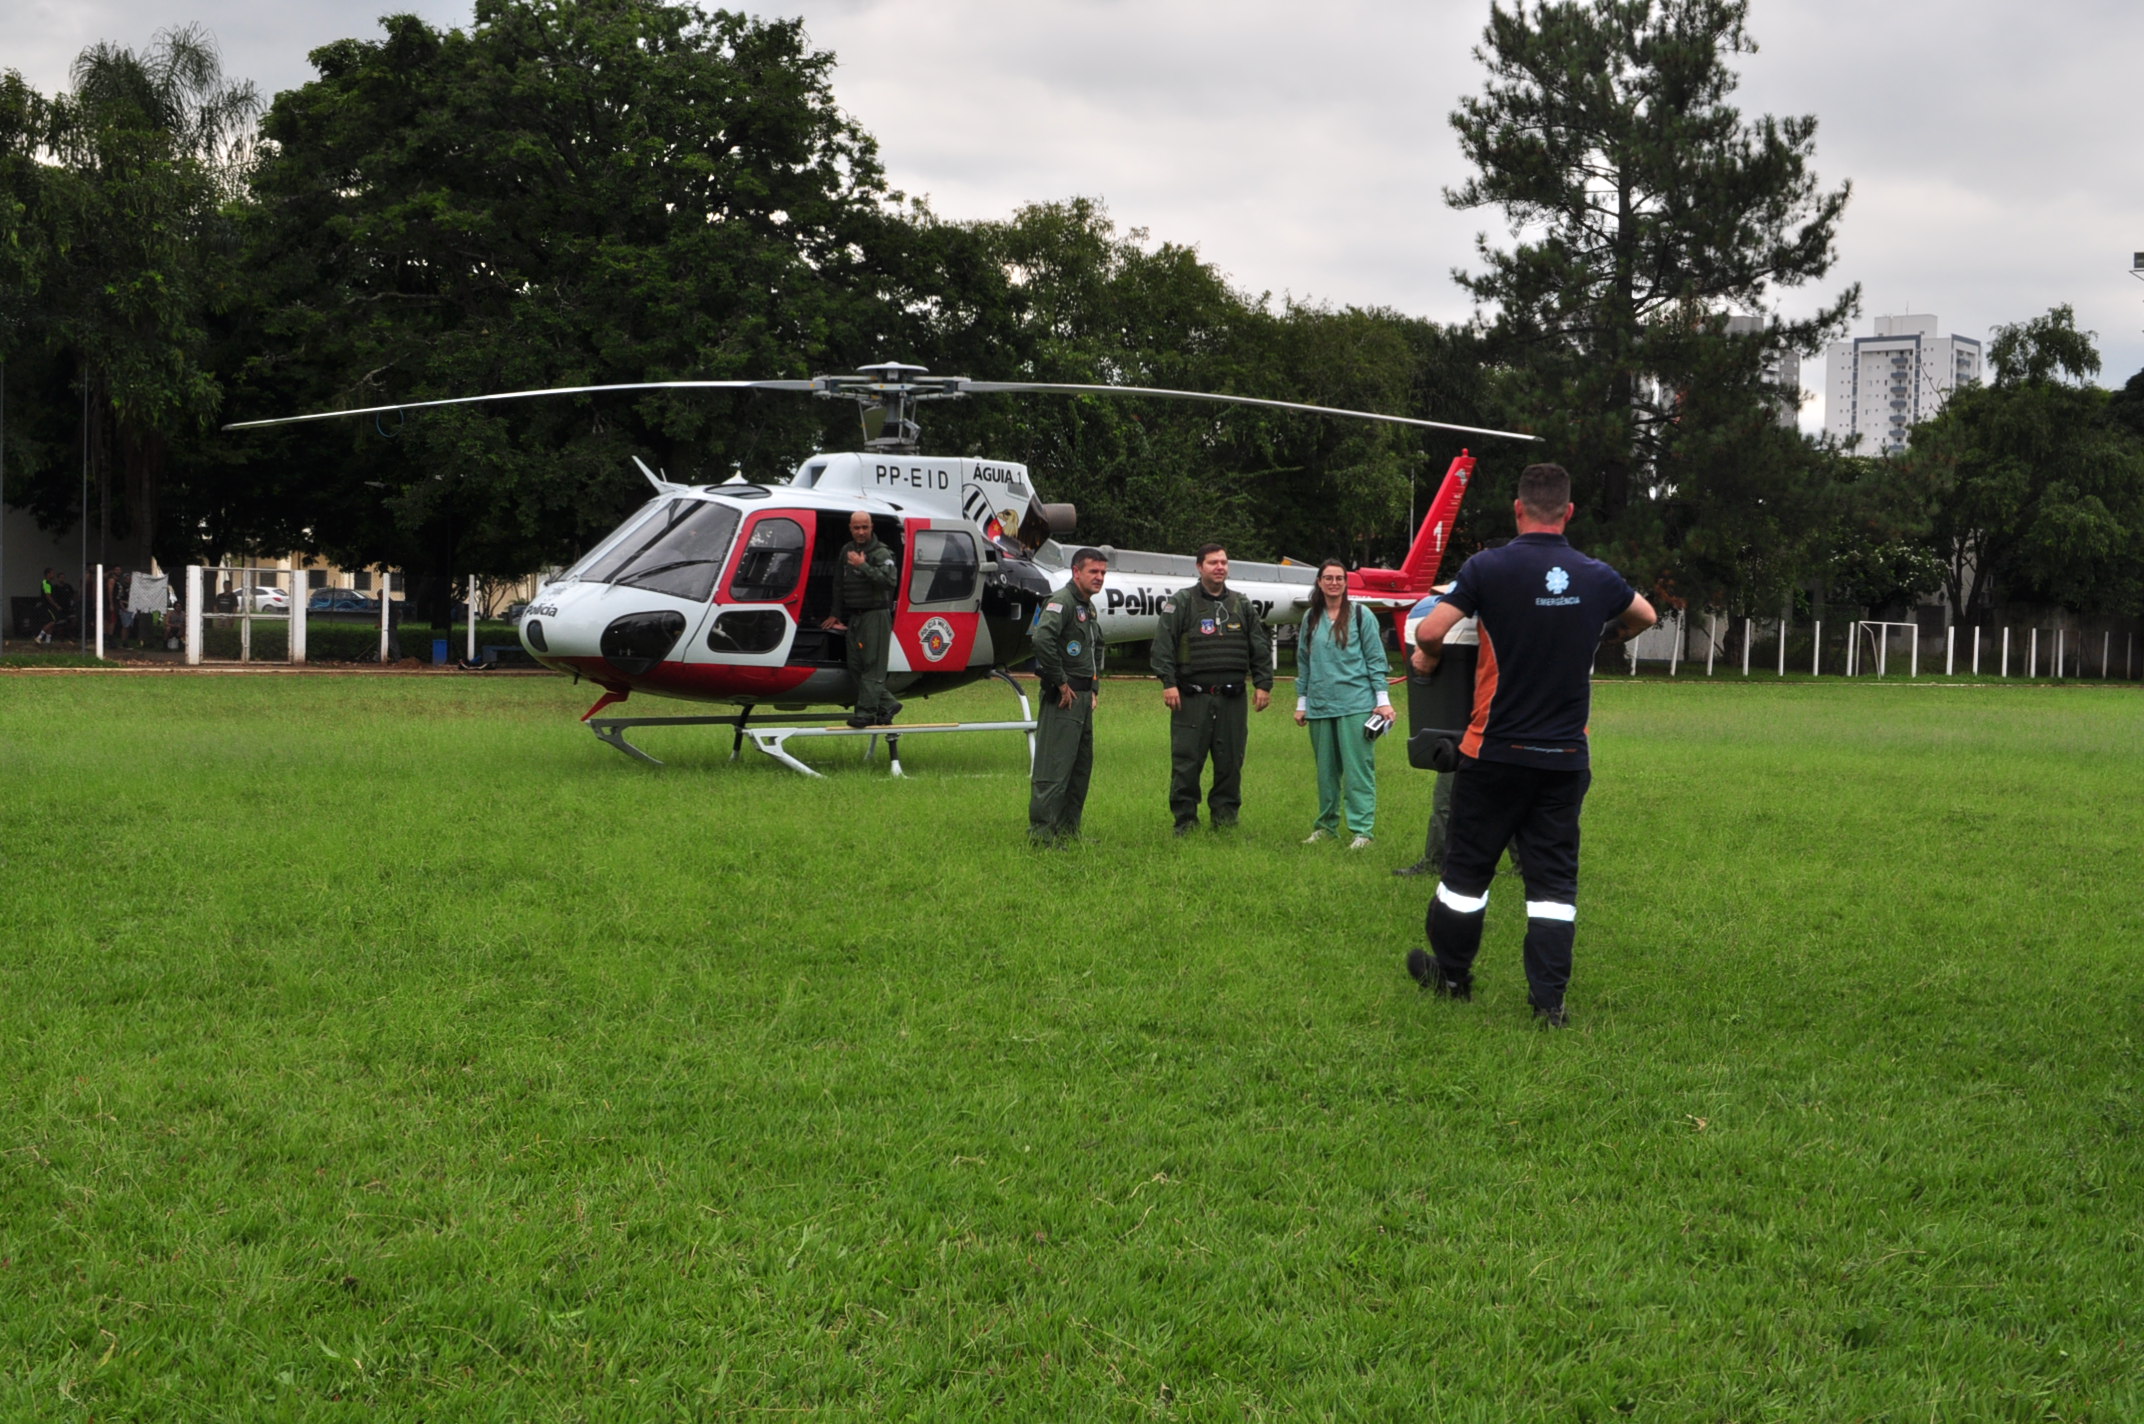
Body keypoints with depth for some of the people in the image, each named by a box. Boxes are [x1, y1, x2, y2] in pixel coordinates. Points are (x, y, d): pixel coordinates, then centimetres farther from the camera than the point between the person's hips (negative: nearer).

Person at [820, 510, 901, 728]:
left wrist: (863, 566, -25)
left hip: (875, 615, -8)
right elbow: (839, 585, 22)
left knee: (872, 665, -7)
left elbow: (890, 580, -24)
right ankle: (887, 704, 15)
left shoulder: (881, 553, -8)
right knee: (855, 666, 6)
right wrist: (836, 614, 23)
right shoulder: (846, 551, 14)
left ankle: (867, 712, -7)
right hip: (853, 616, 8)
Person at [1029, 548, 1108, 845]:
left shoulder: (1090, 608, 18)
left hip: (1084, 697, 10)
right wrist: (1060, 682, -21)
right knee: (1055, 767, -9)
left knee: (1081, 765, 13)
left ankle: (1068, 829, 21)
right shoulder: (1062, 601, -13)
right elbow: (1042, 639, -29)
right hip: (1063, 697, -10)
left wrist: (1095, 686, 21)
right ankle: (1041, 831, -8)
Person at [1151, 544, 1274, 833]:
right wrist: (1168, 682, -11)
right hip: (1192, 698, -3)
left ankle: (1225, 817, 16)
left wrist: (1263, 684, 8)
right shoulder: (1180, 603, 2)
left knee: (1230, 761, 5)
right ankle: (1185, 820, 6)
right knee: (1186, 761, -3)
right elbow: (1163, 645, -3)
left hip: (1232, 699, 3)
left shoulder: (1243, 606, 14)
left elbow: (1260, 649, 16)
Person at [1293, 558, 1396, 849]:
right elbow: (1304, 662, 18)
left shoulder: (1361, 615, 0)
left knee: (1358, 768, -6)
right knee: (1326, 769, 10)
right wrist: (1301, 702, 16)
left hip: (1356, 703, -4)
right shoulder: (1311, 618, 12)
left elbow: (1376, 659, 0)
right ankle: (1327, 825, 19)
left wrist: (1383, 700, -4)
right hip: (1320, 704, 4)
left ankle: (1363, 830, -5)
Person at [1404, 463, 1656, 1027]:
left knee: (1468, 864, 13)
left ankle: (1451, 973, 27)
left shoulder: (1489, 567, -10)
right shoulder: (1597, 577, 2)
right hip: (1566, 754, 3)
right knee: (1554, 877, 7)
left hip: (1497, 751, -3)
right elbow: (1646, 617, 22)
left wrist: (1427, 658, 7)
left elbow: (1430, 631, -15)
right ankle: (1549, 998, 4)